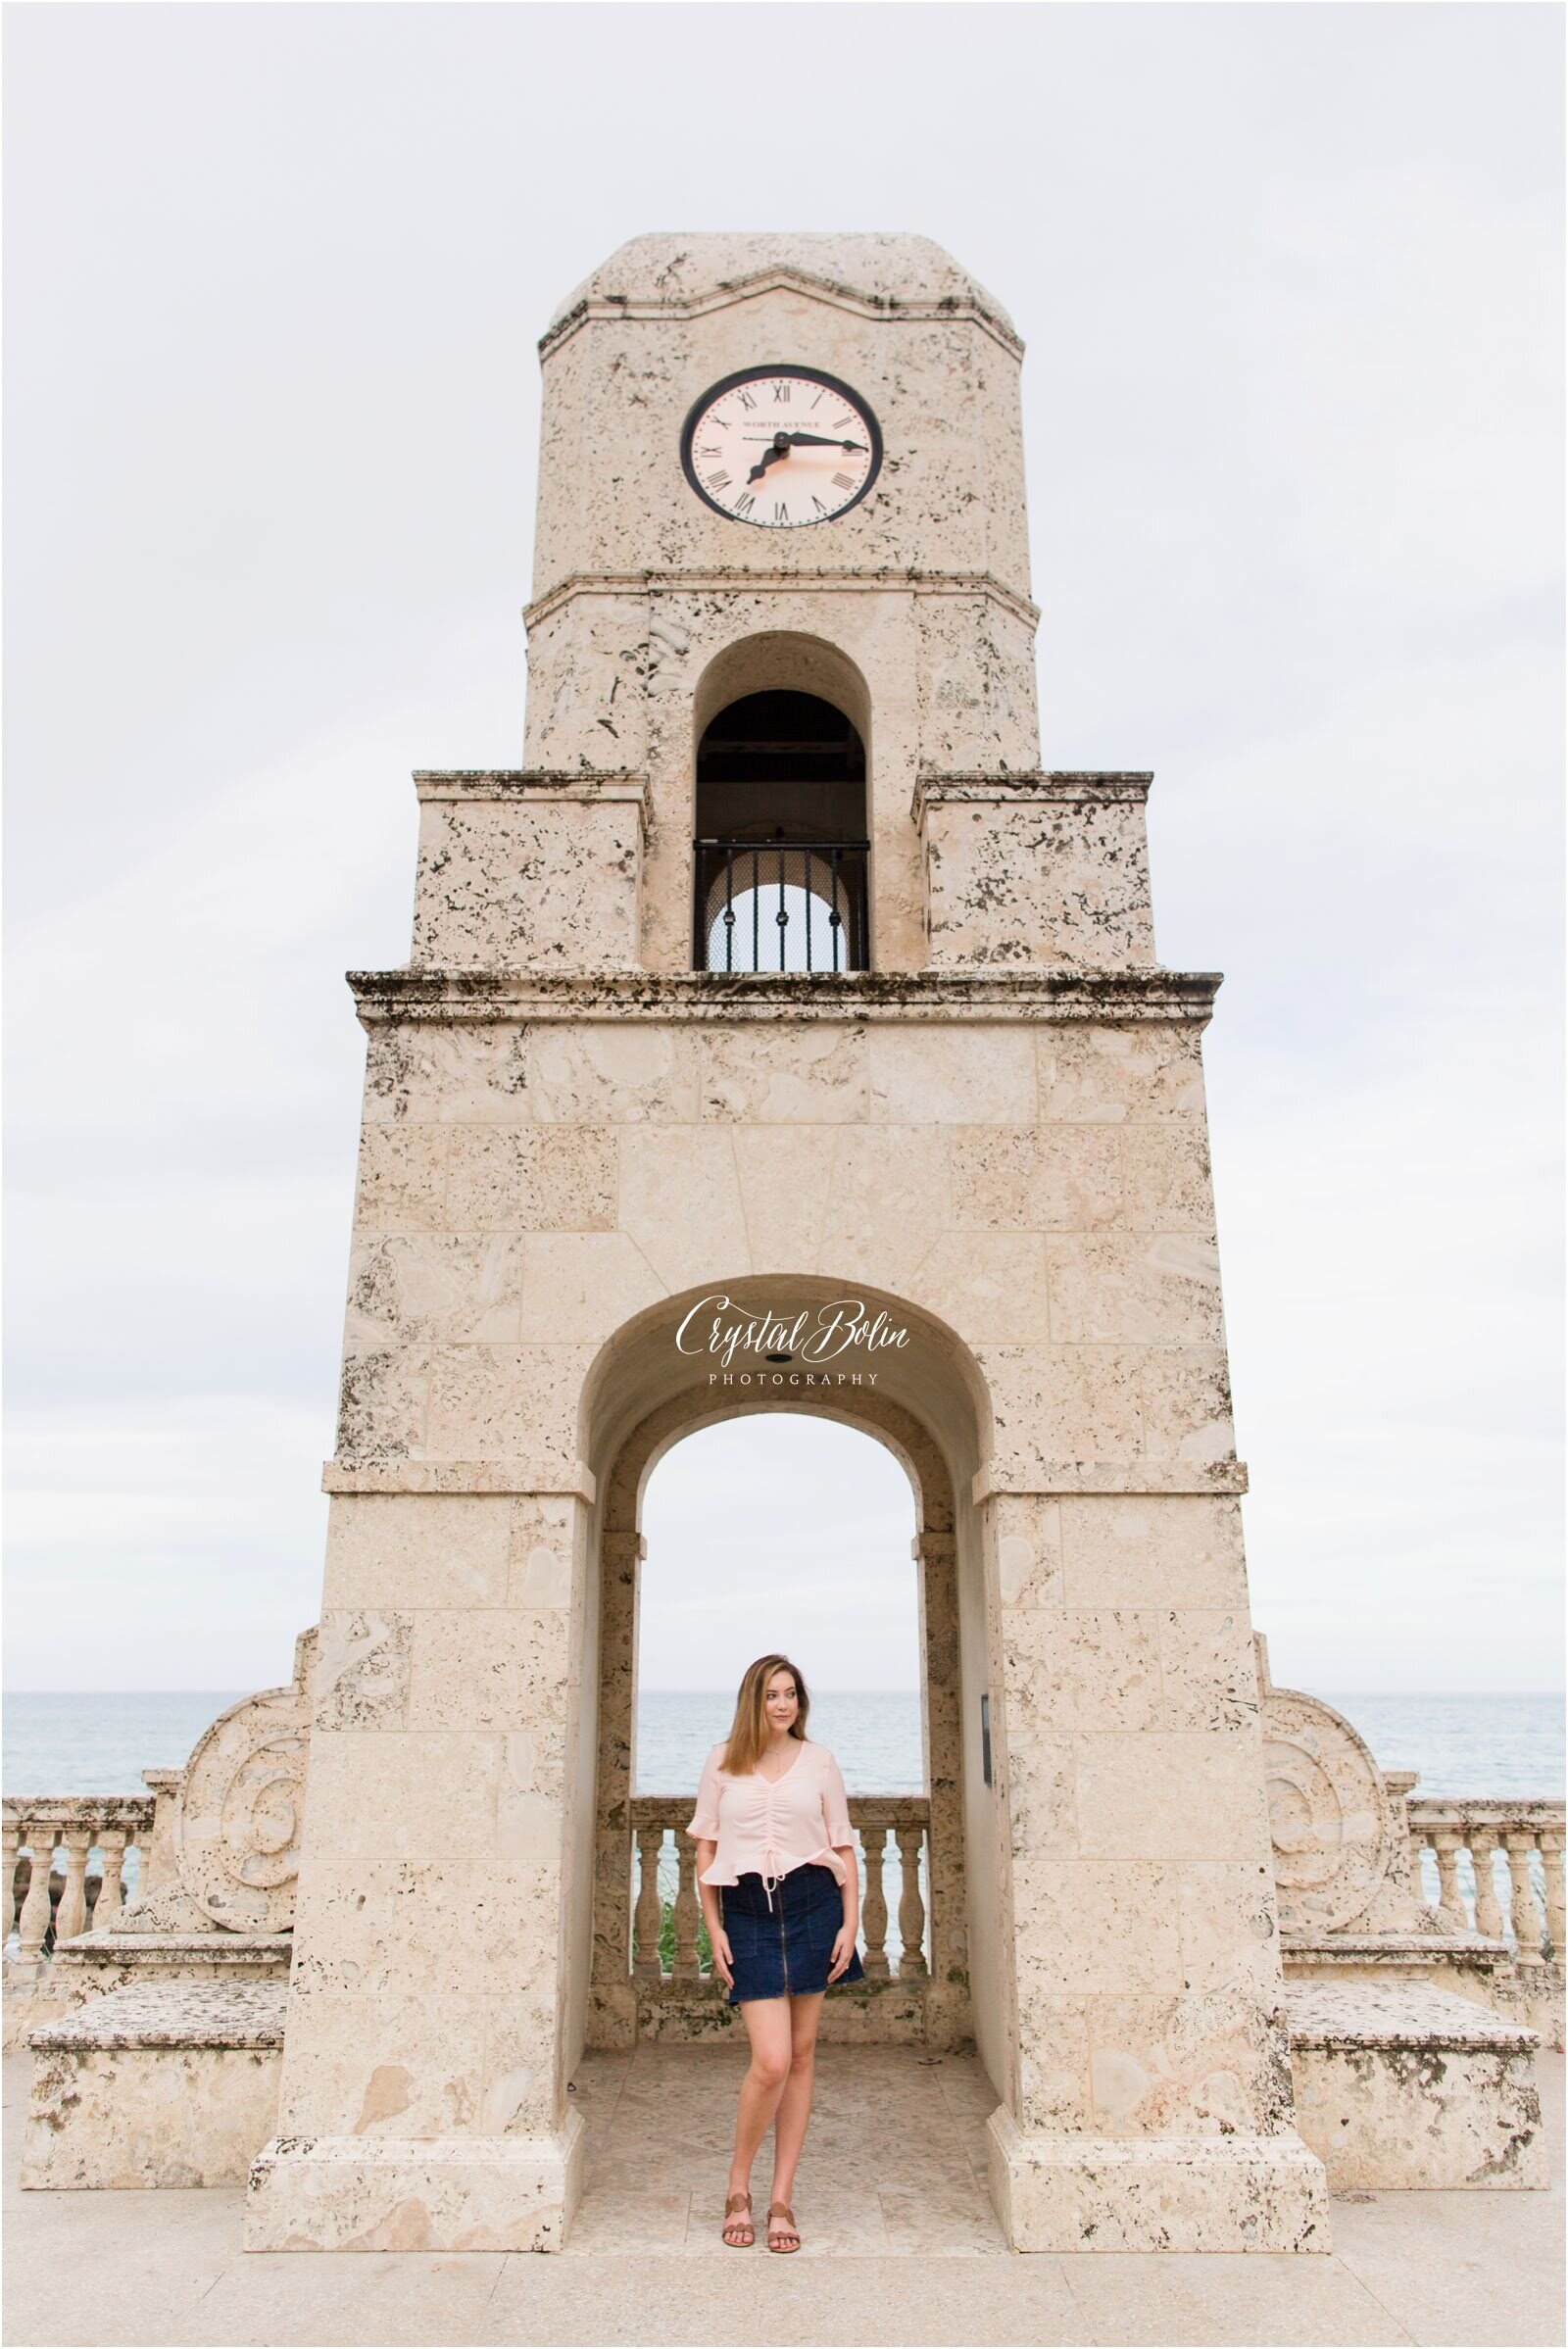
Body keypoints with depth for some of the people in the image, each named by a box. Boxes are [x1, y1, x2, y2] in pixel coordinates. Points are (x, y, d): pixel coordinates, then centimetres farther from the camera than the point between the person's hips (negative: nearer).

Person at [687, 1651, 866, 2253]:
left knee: (801, 2055, 6)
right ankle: (738, 2188, 14)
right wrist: (714, 1928, 2)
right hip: (747, 1910, -1)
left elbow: (843, 1846, 8)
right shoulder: (722, 1763, 4)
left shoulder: (818, 1759, 5)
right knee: (772, 2061, -9)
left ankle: (781, 2200, 20)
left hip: (812, 1904, 2)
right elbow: (705, 1848, 8)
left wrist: (851, 1922, 0)